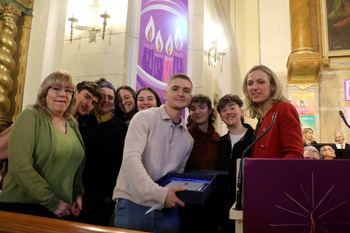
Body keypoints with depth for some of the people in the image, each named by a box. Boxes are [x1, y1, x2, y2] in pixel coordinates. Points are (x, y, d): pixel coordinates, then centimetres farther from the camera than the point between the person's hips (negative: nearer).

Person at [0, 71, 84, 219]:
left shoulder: (73, 125, 8)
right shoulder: (31, 116, -9)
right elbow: (20, 166, -19)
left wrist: (78, 194, 1)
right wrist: (52, 202, -18)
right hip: (21, 207, -5)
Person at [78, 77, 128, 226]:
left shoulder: (121, 127, 0)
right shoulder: (83, 121, 3)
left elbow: (120, 161, -2)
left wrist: (111, 191, -5)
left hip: (104, 192, -1)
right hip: (81, 187, 1)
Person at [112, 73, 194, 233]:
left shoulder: (188, 139, 12)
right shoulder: (145, 118, -5)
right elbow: (131, 158, -17)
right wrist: (160, 193, -23)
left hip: (167, 210, 5)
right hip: (134, 204, -4)